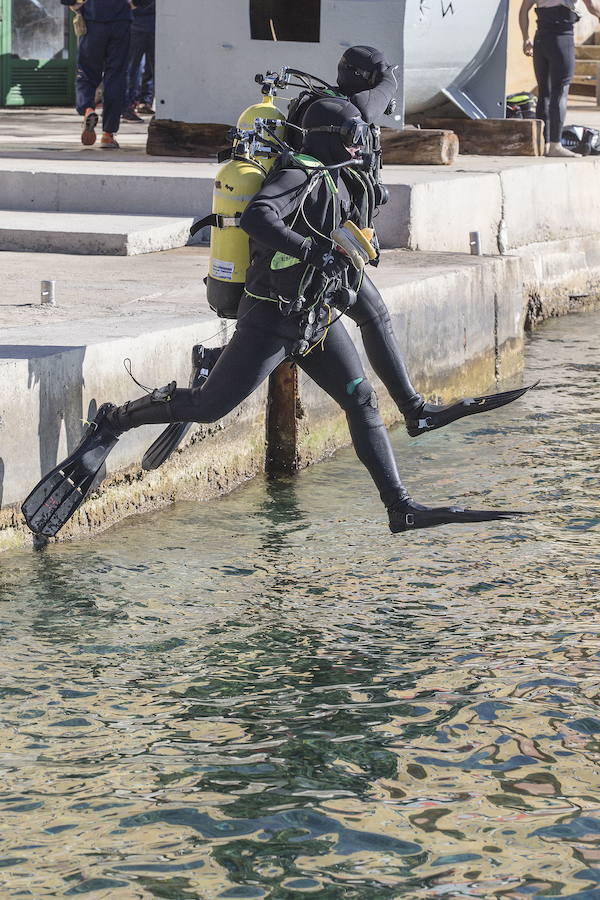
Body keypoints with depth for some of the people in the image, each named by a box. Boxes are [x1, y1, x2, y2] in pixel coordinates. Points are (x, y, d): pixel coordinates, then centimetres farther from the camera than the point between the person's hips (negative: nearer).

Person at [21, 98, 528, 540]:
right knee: (209, 407, -5)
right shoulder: (300, 174, -14)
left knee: (363, 402, -2)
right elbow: (257, 217, -32)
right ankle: (113, 422, 13)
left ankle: (401, 507, -6)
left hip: (319, 319, 9)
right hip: (274, 319, -9)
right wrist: (314, 252, -37)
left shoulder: (334, 181, 16)